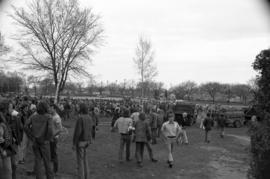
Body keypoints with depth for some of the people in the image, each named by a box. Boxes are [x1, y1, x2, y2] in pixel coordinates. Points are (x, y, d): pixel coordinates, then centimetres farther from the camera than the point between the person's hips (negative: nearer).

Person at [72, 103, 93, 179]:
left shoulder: (80, 118, -21)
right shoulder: (89, 118, 7)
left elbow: (77, 132, -23)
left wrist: (74, 144, -17)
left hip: (80, 142, -8)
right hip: (86, 141, 8)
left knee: (80, 160, 0)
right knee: (84, 159, 16)